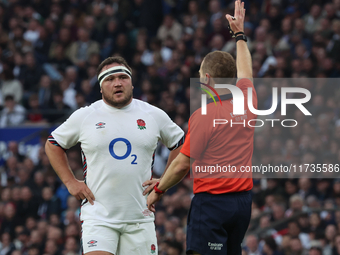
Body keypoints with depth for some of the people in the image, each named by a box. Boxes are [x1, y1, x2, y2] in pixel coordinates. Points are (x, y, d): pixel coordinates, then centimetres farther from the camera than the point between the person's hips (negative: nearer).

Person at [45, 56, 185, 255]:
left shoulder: (154, 115, 6)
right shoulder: (84, 117, 3)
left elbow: (180, 144, 20)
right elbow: (53, 144, 16)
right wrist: (70, 182, 6)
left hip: (140, 216, 2)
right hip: (98, 215, -2)